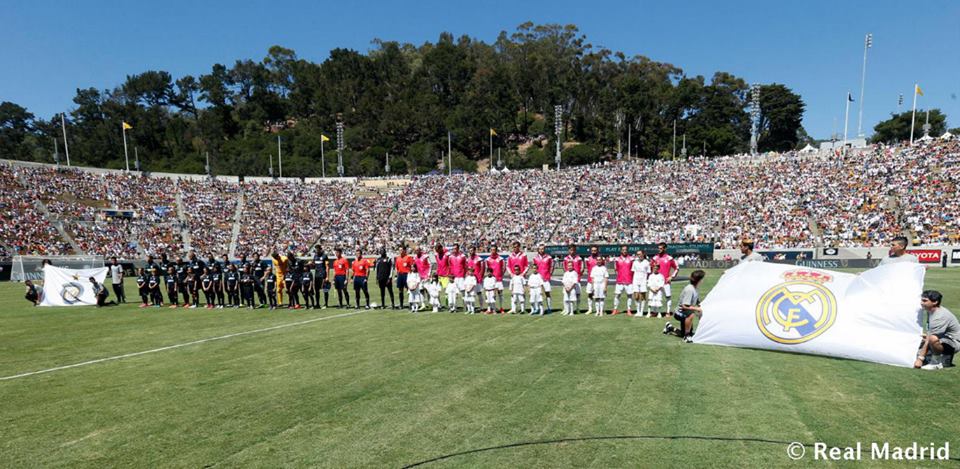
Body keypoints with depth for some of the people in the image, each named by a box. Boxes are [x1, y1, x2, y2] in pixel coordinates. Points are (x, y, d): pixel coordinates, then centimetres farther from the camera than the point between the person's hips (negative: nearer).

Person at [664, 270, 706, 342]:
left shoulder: (696, 289, 2)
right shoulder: (689, 290, -26)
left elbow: (698, 303, 16)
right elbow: (684, 306, -29)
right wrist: (697, 309, -26)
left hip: (685, 314, 9)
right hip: (680, 313, -9)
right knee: (690, 314, -42)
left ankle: (670, 327, 39)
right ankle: (686, 336, -27)